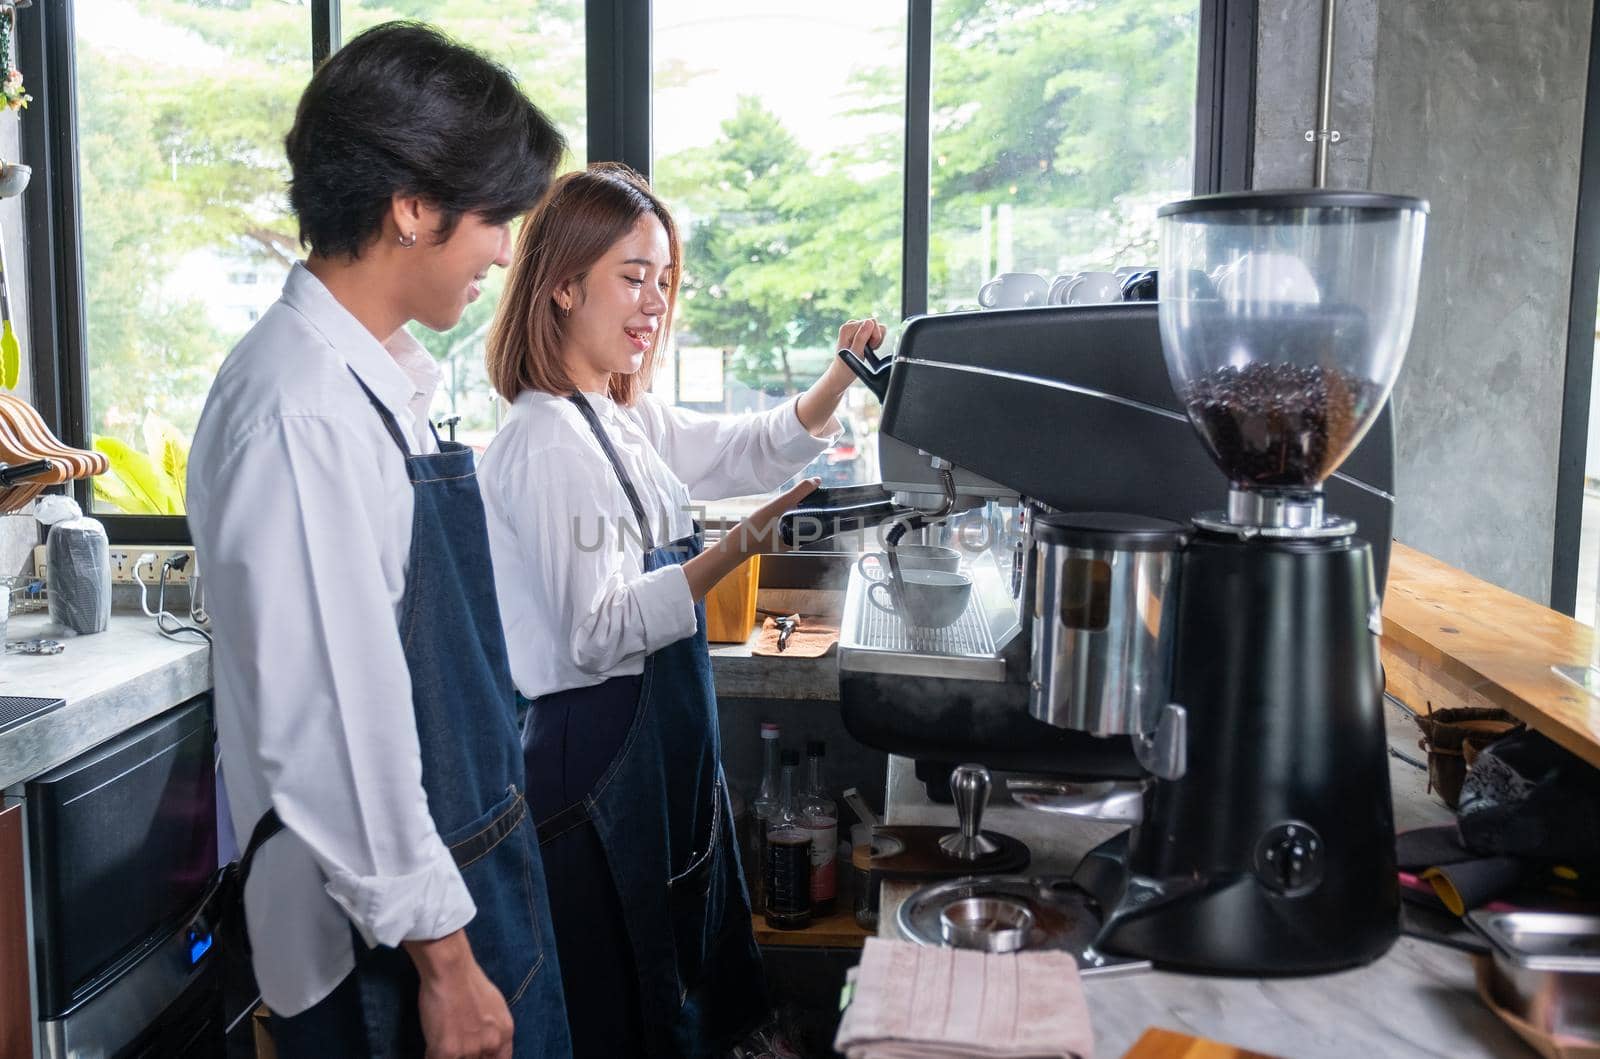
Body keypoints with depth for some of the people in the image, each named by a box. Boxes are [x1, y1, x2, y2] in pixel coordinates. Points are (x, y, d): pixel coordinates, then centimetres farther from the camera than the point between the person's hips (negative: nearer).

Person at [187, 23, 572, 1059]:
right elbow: (334, 720, -24)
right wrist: (440, 955, -17)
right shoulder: (302, 411, -24)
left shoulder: (380, 382, 4)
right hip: (390, 932, -8)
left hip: (472, 854, 8)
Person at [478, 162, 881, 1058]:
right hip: (597, 757, -9)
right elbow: (598, 632, -24)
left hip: (659, 745, 9)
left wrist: (842, 378, 5)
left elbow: (752, 449, 20)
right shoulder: (550, 444, -20)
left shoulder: (629, 420, 9)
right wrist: (735, 551, -32)